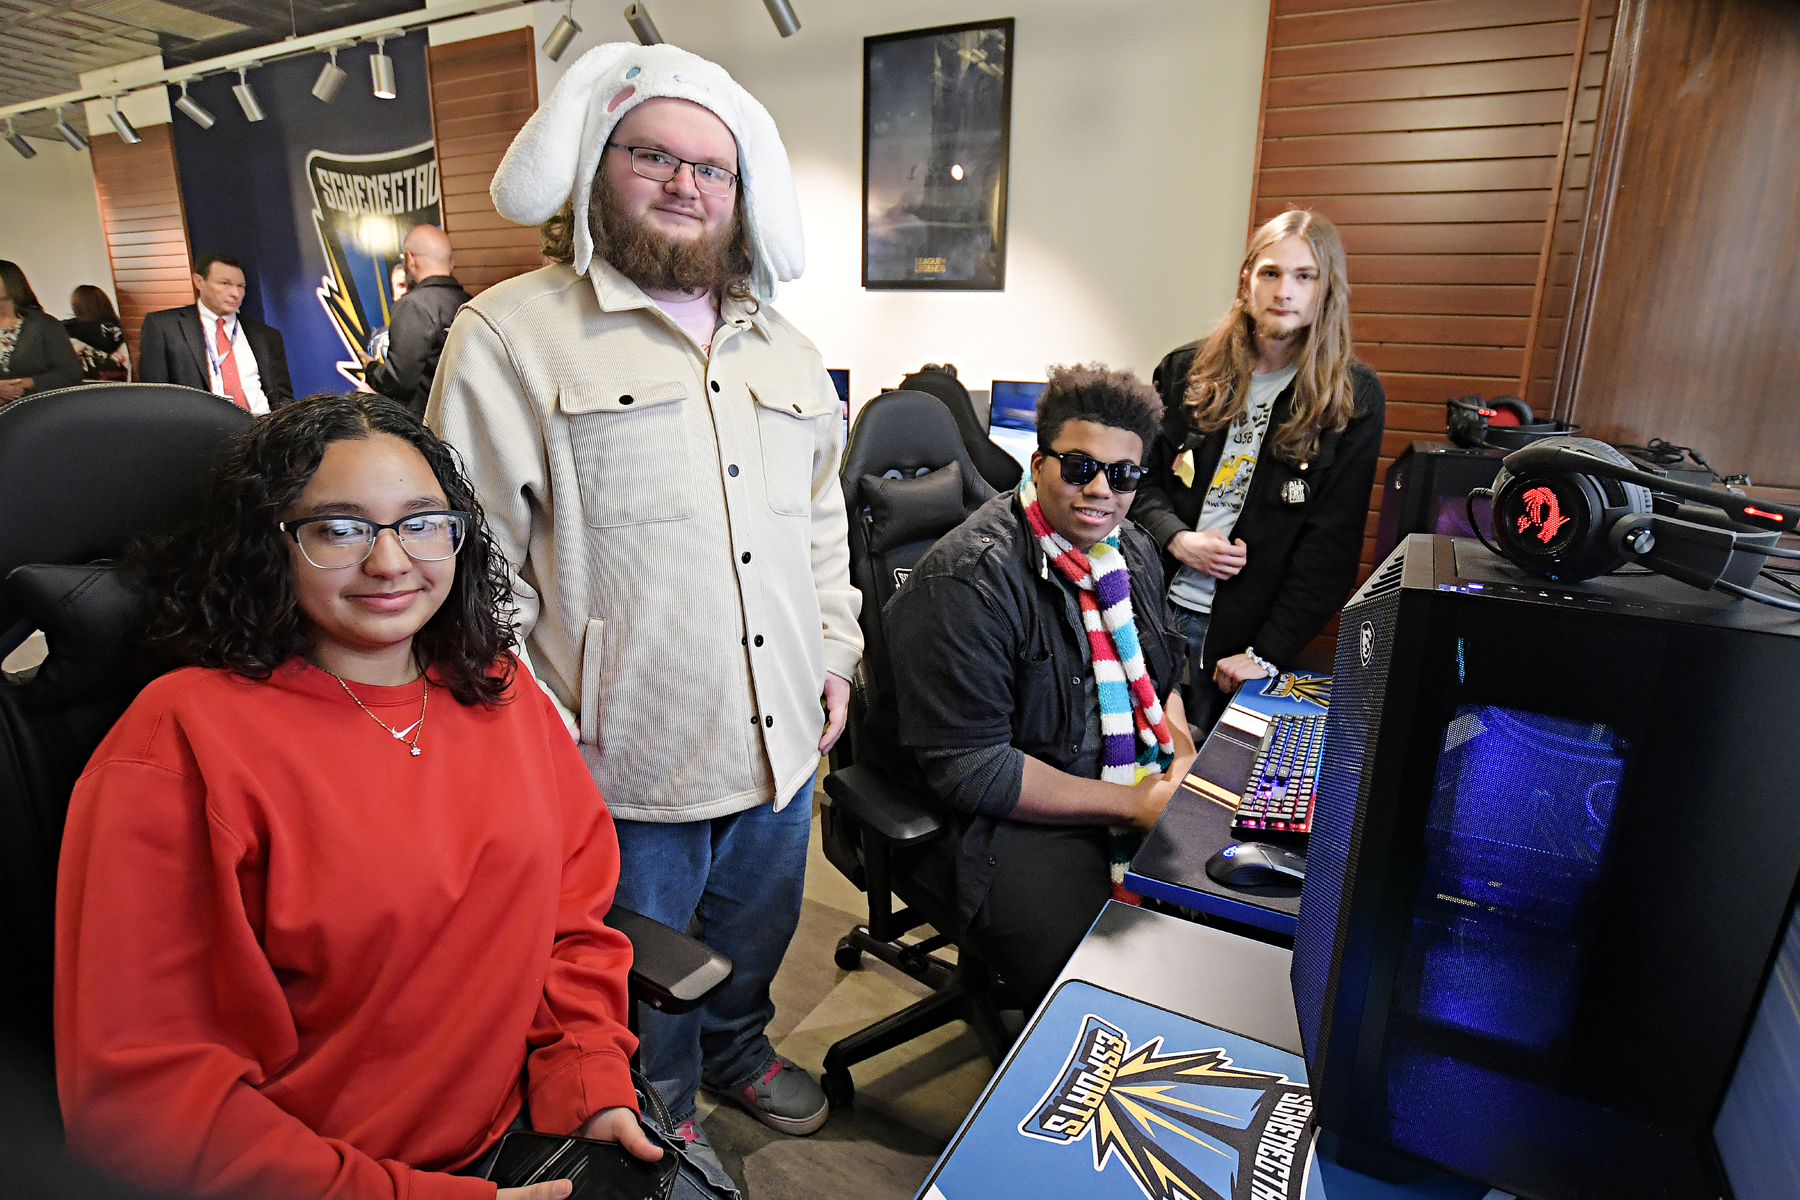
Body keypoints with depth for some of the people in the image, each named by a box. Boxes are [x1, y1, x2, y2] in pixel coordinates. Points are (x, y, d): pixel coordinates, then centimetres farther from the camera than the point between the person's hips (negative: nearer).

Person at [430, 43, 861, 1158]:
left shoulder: (789, 352, 10)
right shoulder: (511, 334, -9)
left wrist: (835, 650, 12)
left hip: (782, 742, 6)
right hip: (624, 767, -5)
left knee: (757, 932, 27)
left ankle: (737, 1046, 57)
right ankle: (663, 1115, 47)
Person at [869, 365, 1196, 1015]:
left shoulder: (1133, 551, 6)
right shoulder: (967, 582, -21)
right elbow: (970, 769, -23)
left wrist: (1183, 754, 0)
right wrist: (1131, 804, -20)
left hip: (1140, 788, 8)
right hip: (1010, 816, -8)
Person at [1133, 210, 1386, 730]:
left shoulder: (1353, 398, -2)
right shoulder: (1186, 370, 5)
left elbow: (1333, 544, -6)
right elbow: (1141, 476, 10)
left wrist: (1267, 654, -12)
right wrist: (1176, 538, -11)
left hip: (1244, 628, -2)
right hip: (1156, 605, 2)